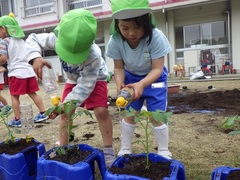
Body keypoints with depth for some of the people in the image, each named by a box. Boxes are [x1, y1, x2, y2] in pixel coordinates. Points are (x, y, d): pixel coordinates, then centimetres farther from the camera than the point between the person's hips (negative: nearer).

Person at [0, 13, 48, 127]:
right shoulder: (21, 40, 17)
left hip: (16, 73, -6)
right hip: (29, 71, 7)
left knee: (15, 96, 3)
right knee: (32, 93, 12)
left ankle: (17, 120, 6)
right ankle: (43, 113, 14)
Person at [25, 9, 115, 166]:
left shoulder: (93, 56, -42)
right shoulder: (57, 38, -31)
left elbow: (86, 85, -36)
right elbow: (33, 39, -17)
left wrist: (66, 104, -43)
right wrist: (35, 57, -39)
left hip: (94, 79, -4)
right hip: (73, 80, 5)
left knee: (101, 111, -20)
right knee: (65, 113, 1)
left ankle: (109, 152, -6)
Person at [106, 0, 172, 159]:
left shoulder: (156, 37, -32)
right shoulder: (115, 40, -24)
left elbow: (157, 69, -29)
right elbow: (119, 67, -14)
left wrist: (142, 84, -46)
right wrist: (119, 83, -34)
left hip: (154, 78, -2)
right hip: (131, 78, 3)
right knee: (130, 115, 8)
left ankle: (164, 152, 16)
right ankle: (125, 150, 24)